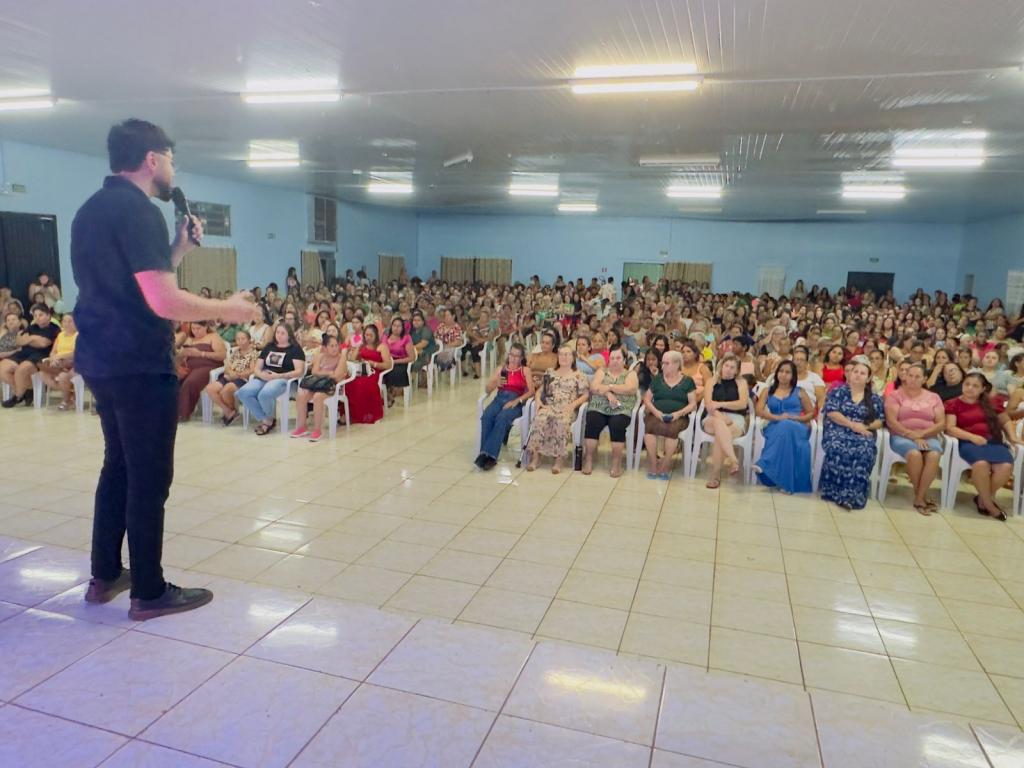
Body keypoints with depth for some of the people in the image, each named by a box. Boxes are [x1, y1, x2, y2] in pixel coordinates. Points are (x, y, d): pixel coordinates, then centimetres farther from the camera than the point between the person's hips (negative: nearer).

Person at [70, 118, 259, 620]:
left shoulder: (91, 209, 14)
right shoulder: (138, 210, -17)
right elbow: (163, 302, -24)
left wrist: (180, 247, 13)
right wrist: (227, 310, -11)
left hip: (101, 360, 10)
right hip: (139, 365, -10)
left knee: (119, 464, 20)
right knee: (150, 477, 0)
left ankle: (105, 575, 30)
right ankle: (150, 592, 11)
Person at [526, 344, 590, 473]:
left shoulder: (578, 376, 12)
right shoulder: (550, 374, 22)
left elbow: (586, 395, 5)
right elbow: (539, 391, 18)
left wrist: (573, 404, -11)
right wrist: (539, 402, -3)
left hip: (567, 409, -2)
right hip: (549, 406, 3)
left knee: (561, 421, -38)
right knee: (540, 418, -32)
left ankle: (559, 459, -33)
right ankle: (536, 456, -30)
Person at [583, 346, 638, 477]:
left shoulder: (631, 374, 13)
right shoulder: (602, 371, 18)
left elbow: (630, 389, -8)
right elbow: (593, 387, 0)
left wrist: (609, 386, -6)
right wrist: (608, 393, -16)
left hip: (621, 411, -1)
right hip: (598, 409, 2)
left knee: (617, 425, -32)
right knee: (592, 423, -29)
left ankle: (617, 463, -21)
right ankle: (588, 460, -19)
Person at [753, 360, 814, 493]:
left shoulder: (799, 392, 18)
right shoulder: (767, 391, 19)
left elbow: (811, 413, 16)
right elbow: (760, 411, 5)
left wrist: (796, 418, -5)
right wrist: (778, 417, -12)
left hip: (797, 427, 0)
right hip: (775, 427, 1)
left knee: (786, 427, -40)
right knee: (783, 428, -39)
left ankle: (764, 465, -47)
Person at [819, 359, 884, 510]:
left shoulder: (875, 398, 16)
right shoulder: (838, 391, 9)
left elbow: (879, 421, 12)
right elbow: (831, 412, -3)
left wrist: (866, 426, -10)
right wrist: (853, 424, -13)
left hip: (863, 434, 2)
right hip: (838, 431, -1)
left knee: (865, 451, -33)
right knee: (837, 448, -36)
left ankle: (852, 494, -31)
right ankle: (835, 490, -28)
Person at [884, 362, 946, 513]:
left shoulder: (934, 397, 15)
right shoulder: (895, 395, 6)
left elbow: (941, 424, 6)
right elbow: (891, 422, -6)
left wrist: (922, 434, -12)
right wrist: (913, 436, -16)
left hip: (928, 437, 2)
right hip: (902, 436, -2)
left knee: (934, 455, -32)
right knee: (915, 454, -35)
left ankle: (919, 498, -22)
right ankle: (922, 495, -15)